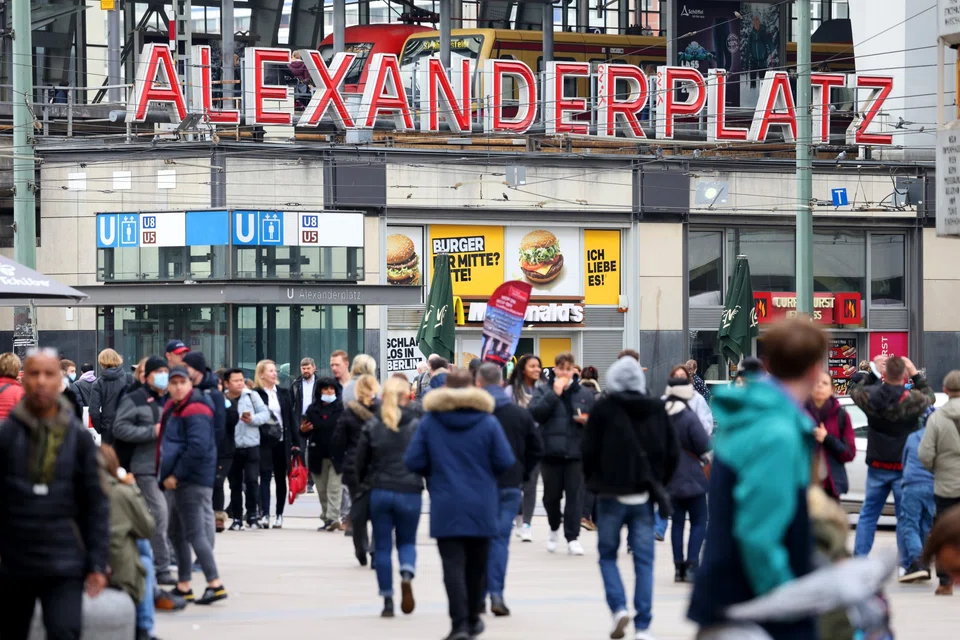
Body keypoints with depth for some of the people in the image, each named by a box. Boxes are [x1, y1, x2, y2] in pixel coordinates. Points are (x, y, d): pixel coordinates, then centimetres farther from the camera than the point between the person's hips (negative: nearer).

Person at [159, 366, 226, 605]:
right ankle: (183, 587, 22)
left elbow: (198, 447, -23)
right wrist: (167, 475, 13)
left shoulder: (196, 411, -15)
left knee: (194, 534, -12)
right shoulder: (172, 409, 15)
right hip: (176, 481, 10)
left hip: (192, 482, -10)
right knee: (176, 534, 15)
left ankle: (215, 585, -13)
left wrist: (176, 475, -18)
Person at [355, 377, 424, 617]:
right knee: (407, 541, 16)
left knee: (382, 547, 9)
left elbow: (361, 461, 4)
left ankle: (388, 602, 7)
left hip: (380, 492, 0)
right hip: (409, 493, 0)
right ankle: (407, 575, -16)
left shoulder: (372, 426, -2)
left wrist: (364, 482, 21)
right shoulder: (417, 426, -5)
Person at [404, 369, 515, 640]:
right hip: (481, 506, 1)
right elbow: (505, 462, -7)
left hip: (445, 508, -1)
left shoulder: (428, 422, -3)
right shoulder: (488, 422, -4)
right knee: (476, 565, 16)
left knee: (453, 565, -4)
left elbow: (413, 462, -5)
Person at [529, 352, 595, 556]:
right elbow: (534, 413, -11)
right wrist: (554, 394, -14)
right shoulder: (542, 390, 5)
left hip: (576, 452, 1)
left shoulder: (585, 394, 10)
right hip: (551, 452, -1)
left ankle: (572, 538, -1)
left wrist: (587, 420, -8)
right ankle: (554, 529, 31)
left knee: (574, 495, -4)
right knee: (552, 494, 5)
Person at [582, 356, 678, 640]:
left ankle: (618, 607, -8)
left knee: (607, 555, 12)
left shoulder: (604, 408, -7)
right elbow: (672, 452, 5)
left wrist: (593, 481, 9)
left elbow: (589, 449, -7)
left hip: (611, 493, -2)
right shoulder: (657, 409, 3)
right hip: (644, 497, 2)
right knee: (644, 560, 5)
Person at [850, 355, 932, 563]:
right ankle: (907, 564, 3)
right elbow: (929, 396, 6)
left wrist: (873, 372, 12)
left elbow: (856, 391, 13)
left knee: (868, 514, 14)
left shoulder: (869, 396, -10)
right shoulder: (912, 400, -16)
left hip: (877, 467, 3)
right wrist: (915, 374, 7)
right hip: (904, 468, -3)